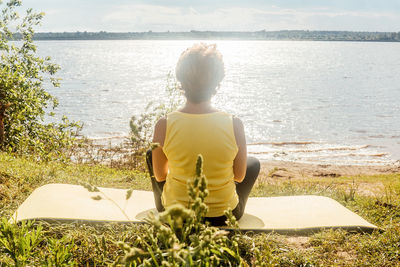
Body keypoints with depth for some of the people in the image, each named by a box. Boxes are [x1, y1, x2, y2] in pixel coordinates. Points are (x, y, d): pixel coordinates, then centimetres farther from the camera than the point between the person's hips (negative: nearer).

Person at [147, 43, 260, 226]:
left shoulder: (164, 125, -19)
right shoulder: (234, 125, -20)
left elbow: (159, 176, -4)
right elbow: (240, 177, -6)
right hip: (224, 216, 0)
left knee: (151, 153, 26)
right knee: (254, 163, 27)